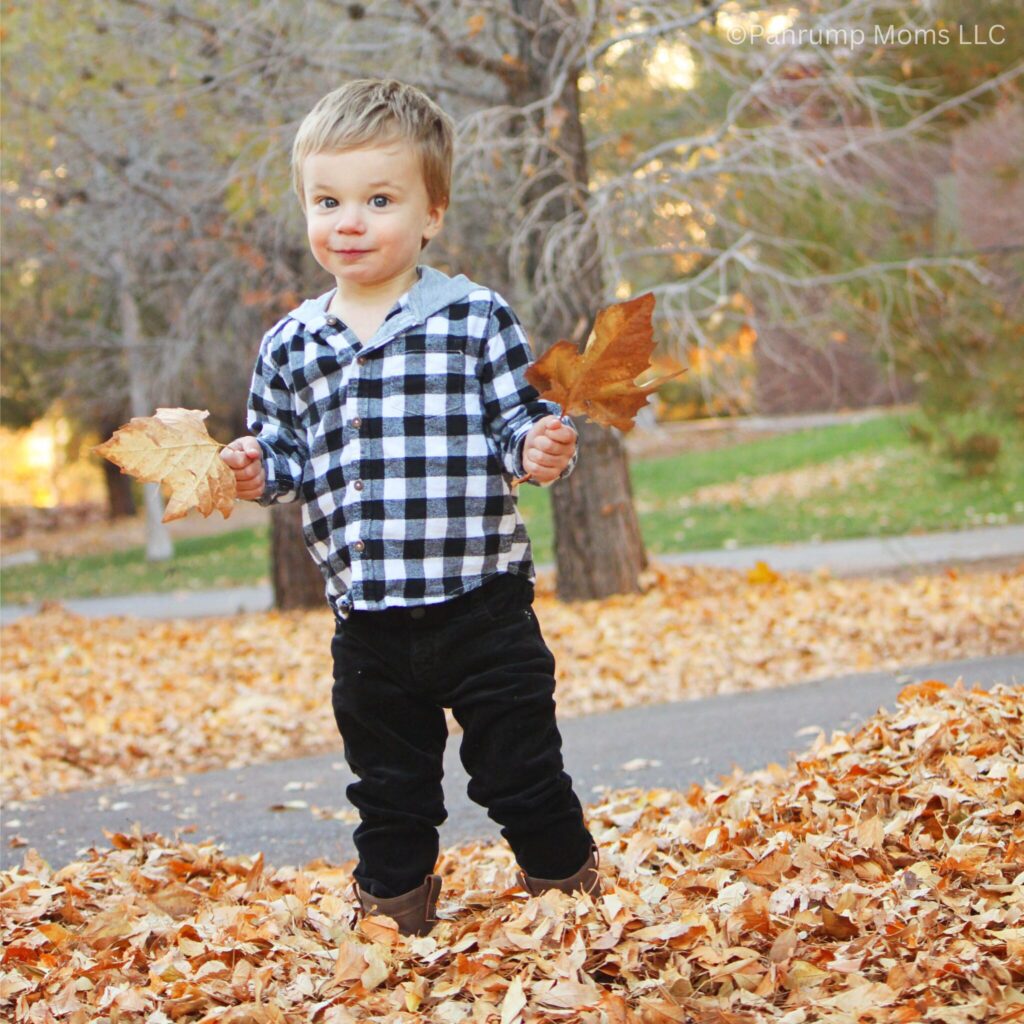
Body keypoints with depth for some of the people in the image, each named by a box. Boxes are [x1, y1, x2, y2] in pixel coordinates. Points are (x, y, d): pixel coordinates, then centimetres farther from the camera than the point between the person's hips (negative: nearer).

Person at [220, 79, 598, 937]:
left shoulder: (477, 319, -5)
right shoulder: (291, 345, 6)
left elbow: (517, 419, -3)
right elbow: (289, 452, 16)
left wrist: (539, 451, -24)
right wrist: (257, 471, -5)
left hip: (482, 602, -3)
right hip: (369, 619, 4)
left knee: (522, 773, 6)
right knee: (389, 791, 17)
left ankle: (570, 898, 24)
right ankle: (396, 921, 32)